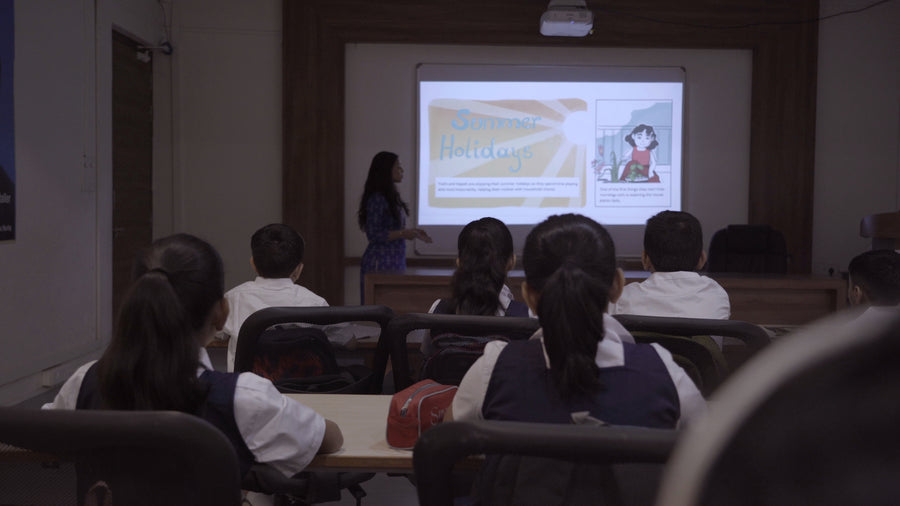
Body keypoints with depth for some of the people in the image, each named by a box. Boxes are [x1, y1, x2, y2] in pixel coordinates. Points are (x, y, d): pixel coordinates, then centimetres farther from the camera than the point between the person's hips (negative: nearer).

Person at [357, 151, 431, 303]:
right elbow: (373, 234, -18)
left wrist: (412, 233, 11)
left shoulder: (391, 196, 14)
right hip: (381, 262, -9)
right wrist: (402, 233, -20)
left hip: (395, 261, 9)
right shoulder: (377, 199, -14)